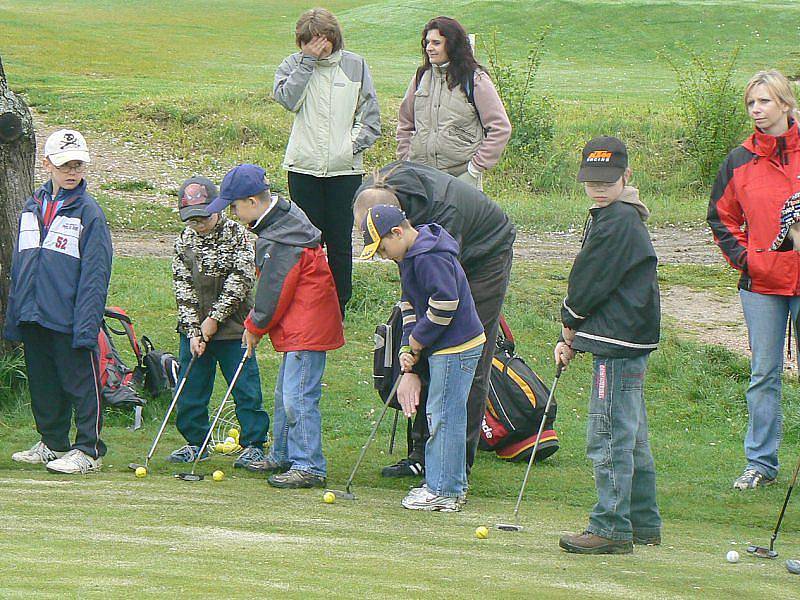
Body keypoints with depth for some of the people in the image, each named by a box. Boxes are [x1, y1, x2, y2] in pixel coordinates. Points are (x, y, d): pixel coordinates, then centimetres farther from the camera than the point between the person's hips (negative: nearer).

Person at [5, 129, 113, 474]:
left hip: (70, 318, -6)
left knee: (81, 384, -1)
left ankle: (88, 451, 4)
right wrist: (13, 316, 12)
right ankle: (53, 444, 26)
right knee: (43, 384, 14)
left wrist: (87, 324, -17)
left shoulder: (89, 212, -6)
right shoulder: (32, 207, 12)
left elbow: (95, 274, -10)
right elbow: (19, 264, 17)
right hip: (33, 317, 6)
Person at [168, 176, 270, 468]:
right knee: (191, 388, 7)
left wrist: (215, 318, -13)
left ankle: (253, 444, 6)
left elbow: (241, 279, -11)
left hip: (233, 326, -4)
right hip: (194, 328, 4)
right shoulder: (184, 242, 4)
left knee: (245, 387, -2)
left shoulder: (237, 235, -5)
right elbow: (183, 289, 0)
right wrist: (193, 332, -9)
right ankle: (195, 442, 20)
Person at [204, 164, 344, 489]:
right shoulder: (285, 215, 9)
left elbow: (274, 293, -16)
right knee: (285, 393, 20)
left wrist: (255, 326, 0)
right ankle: (282, 456, 31)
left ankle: (309, 466, -9)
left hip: (306, 328, -11)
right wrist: (256, 319, 15)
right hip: (299, 326, 11)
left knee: (298, 397, -10)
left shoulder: (278, 242, -23)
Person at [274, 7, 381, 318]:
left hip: (345, 167, 0)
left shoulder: (355, 65, 4)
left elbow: (370, 116, 7)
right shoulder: (294, 65, 4)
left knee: (340, 242, 3)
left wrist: (354, 144, -6)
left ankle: (338, 308, 11)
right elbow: (288, 98, -15)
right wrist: (308, 61, -14)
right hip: (304, 167, 0)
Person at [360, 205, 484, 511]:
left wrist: (417, 341, -13)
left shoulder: (430, 258, -21)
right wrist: (408, 347, 7)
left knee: (444, 417, -7)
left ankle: (442, 491, -3)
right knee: (443, 416, 15)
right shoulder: (410, 257, 13)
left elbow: (445, 303, -25)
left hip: (456, 348, -11)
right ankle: (453, 484, 22)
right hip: (443, 349, 11)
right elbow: (410, 303, 18)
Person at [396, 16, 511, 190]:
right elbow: (405, 125, 24)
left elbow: (500, 129, -3)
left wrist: (476, 167, -7)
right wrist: (406, 160, 12)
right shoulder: (421, 77, 11)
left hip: (462, 176, -4)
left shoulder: (475, 80, -2)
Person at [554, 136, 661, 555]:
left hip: (619, 345, -11)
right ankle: (643, 524, 23)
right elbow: (589, 282, 20)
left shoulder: (618, 222, -15)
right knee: (632, 438, 16)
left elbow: (589, 284, -14)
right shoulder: (607, 218, 18)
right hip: (625, 344, 11)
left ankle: (611, 528, -8)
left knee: (608, 437, -9)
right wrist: (571, 339, 13)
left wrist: (569, 327, 2)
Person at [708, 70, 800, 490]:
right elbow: (721, 218, 18)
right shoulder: (739, 162, 6)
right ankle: (760, 462, 12)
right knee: (763, 375, 6)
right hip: (761, 283, 2)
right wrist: (741, 256, 5)